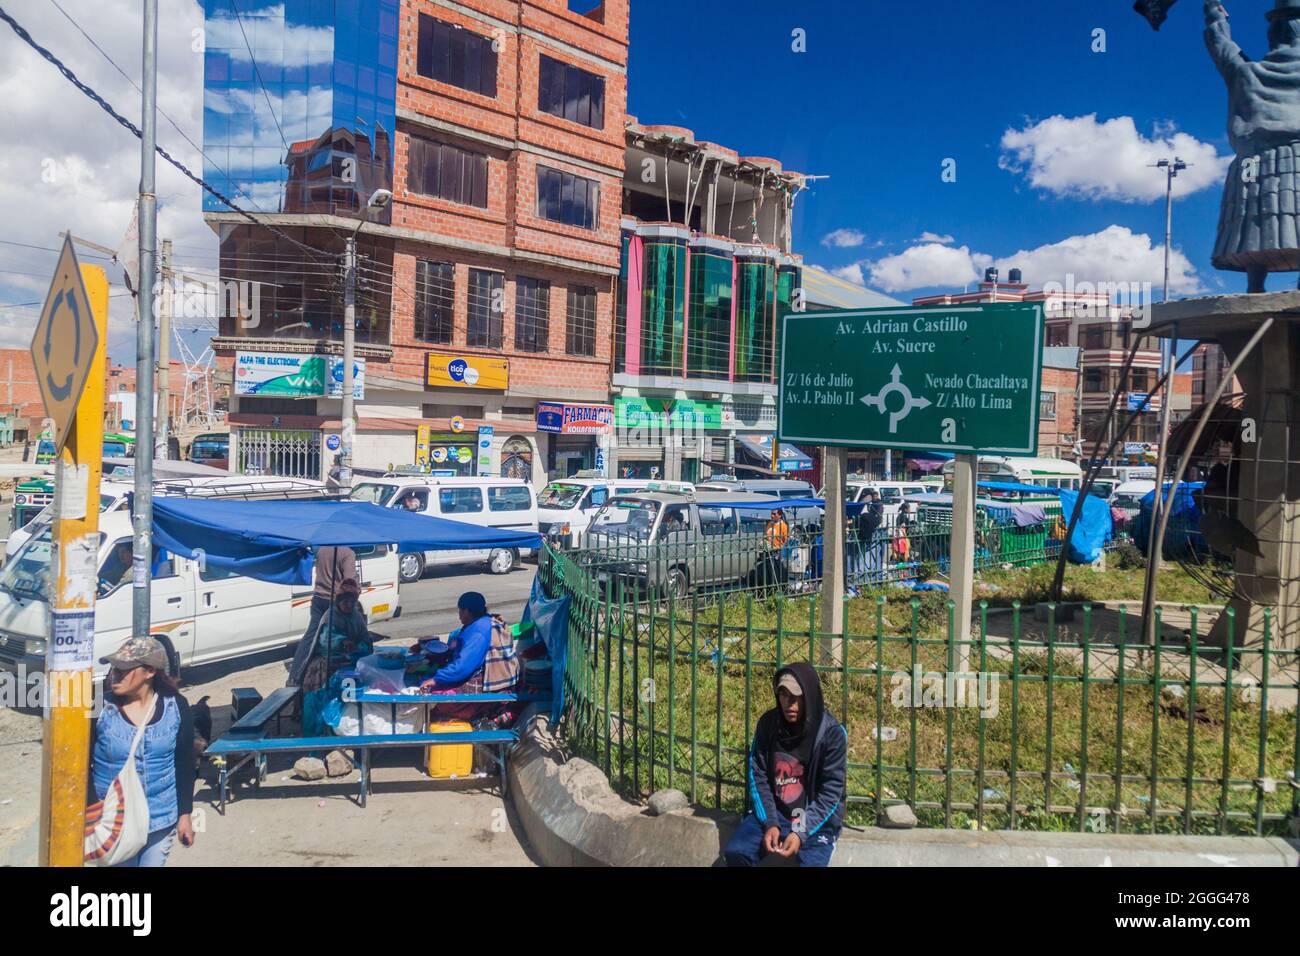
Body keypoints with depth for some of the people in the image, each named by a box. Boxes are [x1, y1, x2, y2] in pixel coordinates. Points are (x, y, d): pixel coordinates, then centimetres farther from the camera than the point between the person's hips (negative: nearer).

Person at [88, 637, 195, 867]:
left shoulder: (176, 706, -8)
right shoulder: (100, 708, -13)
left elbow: (185, 764, 1)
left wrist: (185, 814, 4)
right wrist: (92, 815, -8)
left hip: (161, 821, 2)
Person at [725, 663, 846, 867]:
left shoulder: (832, 733, -15)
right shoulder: (767, 724, -5)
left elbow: (831, 792, -13)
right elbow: (758, 777, -2)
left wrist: (801, 832, -22)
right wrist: (770, 823, -15)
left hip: (816, 819, -3)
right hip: (772, 812, 3)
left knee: (810, 862, -29)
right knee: (735, 851, -19)